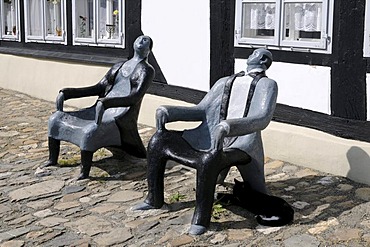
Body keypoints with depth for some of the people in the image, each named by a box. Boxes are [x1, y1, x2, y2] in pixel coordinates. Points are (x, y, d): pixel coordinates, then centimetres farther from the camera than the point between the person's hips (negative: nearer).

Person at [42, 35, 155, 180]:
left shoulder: (147, 70, -1)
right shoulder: (118, 67, 23)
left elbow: (135, 97, -17)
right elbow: (98, 88, 18)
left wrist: (105, 103, -32)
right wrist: (66, 93, 7)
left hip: (121, 119, -8)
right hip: (101, 112, 8)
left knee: (89, 131, -37)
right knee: (55, 118, 4)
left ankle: (84, 173, -25)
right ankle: (52, 160, 13)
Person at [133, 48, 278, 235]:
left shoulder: (268, 85, 4)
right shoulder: (224, 83, 22)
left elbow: (263, 119, -15)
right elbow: (201, 111, 15)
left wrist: (227, 127, -33)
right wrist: (167, 112, -4)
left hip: (242, 147, -6)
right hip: (213, 142, 6)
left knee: (208, 160, -40)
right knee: (158, 141, -6)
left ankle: (201, 216, -19)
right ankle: (154, 199, 9)